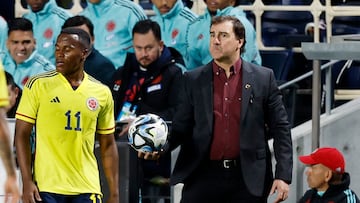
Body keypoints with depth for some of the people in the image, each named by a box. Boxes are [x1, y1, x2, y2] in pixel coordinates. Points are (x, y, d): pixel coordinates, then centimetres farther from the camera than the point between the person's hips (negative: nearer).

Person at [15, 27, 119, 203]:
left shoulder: (102, 93, 9)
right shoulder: (38, 85, 0)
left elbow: (107, 146, 14)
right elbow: (22, 134, -1)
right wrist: (27, 182, -9)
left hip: (87, 189, 3)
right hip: (47, 188, -3)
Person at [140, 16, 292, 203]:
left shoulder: (263, 78, 4)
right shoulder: (193, 80, 7)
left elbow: (280, 128, 4)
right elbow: (181, 128, 7)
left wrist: (283, 175, -3)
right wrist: (161, 147, -14)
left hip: (248, 178, -1)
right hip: (204, 176, 1)